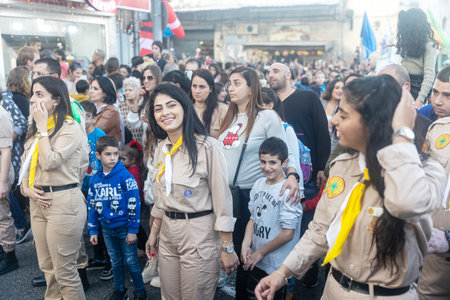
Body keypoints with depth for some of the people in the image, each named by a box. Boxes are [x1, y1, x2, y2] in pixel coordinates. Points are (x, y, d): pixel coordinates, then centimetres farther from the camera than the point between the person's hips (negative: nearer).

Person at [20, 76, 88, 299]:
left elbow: (49, 162, -21)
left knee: (64, 271, 1)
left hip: (63, 202, -8)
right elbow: (25, 162, 16)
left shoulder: (71, 127, -12)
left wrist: (43, 126, -13)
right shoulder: (36, 127, 13)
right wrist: (25, 188, -2)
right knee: (47, 267, 18)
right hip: (38, 201, 8)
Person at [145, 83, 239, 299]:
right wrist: (154, 232, 17)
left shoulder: (207, 146, -16)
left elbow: (222, 199, -14)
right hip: (167, 237, 6)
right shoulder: (161, 148, 5)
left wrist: (227, 248, -13)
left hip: (200, 237, -6)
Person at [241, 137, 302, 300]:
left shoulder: (288, 191, -20)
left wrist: (260, 252, -10)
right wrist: (246, 245, -4)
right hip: (257, 262, 7)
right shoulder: (258, 184, 1)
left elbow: (288, 234, -19)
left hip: (278, 267, -6)